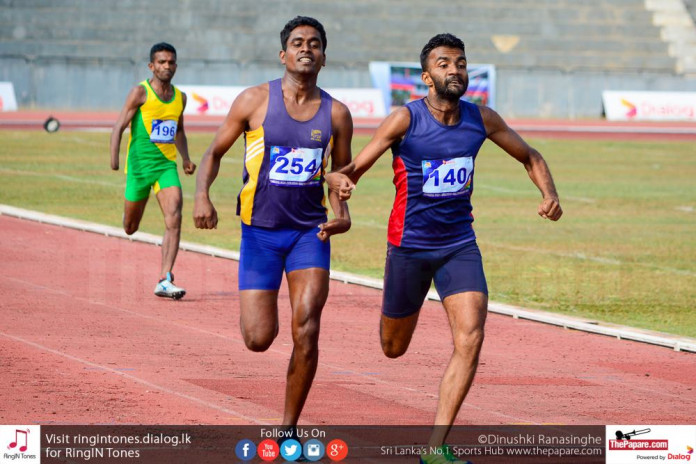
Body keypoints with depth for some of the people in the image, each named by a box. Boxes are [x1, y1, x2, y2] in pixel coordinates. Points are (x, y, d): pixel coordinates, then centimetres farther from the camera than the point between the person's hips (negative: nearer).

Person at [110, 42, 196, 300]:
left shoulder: (180, 97, 9)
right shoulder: (140, 92, -6)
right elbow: (119, 126, -9)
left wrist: (185, 157, 11)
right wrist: (114, 158, -22)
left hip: (166, 165, 3)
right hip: (139, 164, -3)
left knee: (174, 219, -18)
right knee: (130, 229, 8)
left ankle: (164, 281, -21)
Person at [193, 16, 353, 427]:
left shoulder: (336, 114, 2)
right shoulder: (255, 101, -4)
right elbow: (215, 151, 4)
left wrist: (341, 213, -3)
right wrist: (202, 196, -14)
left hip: (310, 231, 1)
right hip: (260, 231, -1)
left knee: (306, 332, -16)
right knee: (259, 340, -4)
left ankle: (289, 427, 0)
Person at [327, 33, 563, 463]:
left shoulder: (482, 119, -3)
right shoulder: (405, 119, -14)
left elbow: (530, 157, 11)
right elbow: (357, 167, -13)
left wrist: (549, 193, -9)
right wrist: (340, 180, -38)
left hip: (460, 245, 2)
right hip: (410, 246, -2)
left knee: (470, 338, -18)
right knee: (394, 348, 14)